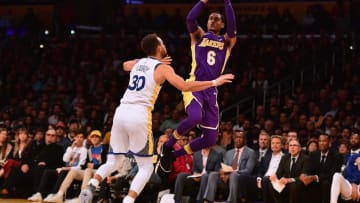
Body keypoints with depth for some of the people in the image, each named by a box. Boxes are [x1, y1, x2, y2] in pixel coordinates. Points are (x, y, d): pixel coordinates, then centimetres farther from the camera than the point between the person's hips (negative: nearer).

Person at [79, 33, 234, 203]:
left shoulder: (138, 63, 21)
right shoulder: (163, 68, 3)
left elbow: (125, 66, 47)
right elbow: (185, 87, -10)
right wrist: (214, 82, -3)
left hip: (121, 112, 5)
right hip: (139, 115, -5)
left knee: (112, 162, 16)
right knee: (146, 167, 6)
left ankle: (91, 185, -13)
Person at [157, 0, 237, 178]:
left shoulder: (227, 41, 15)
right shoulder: (198, 36, 12)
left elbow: (232, 25, -7)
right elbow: (190, 19, -9)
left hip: (211, 91, 4)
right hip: (194, 86, -4)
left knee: (211, 139, -1)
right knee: (195, 117, -34)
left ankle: (172, 156, 17)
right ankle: (167, 146, -9)